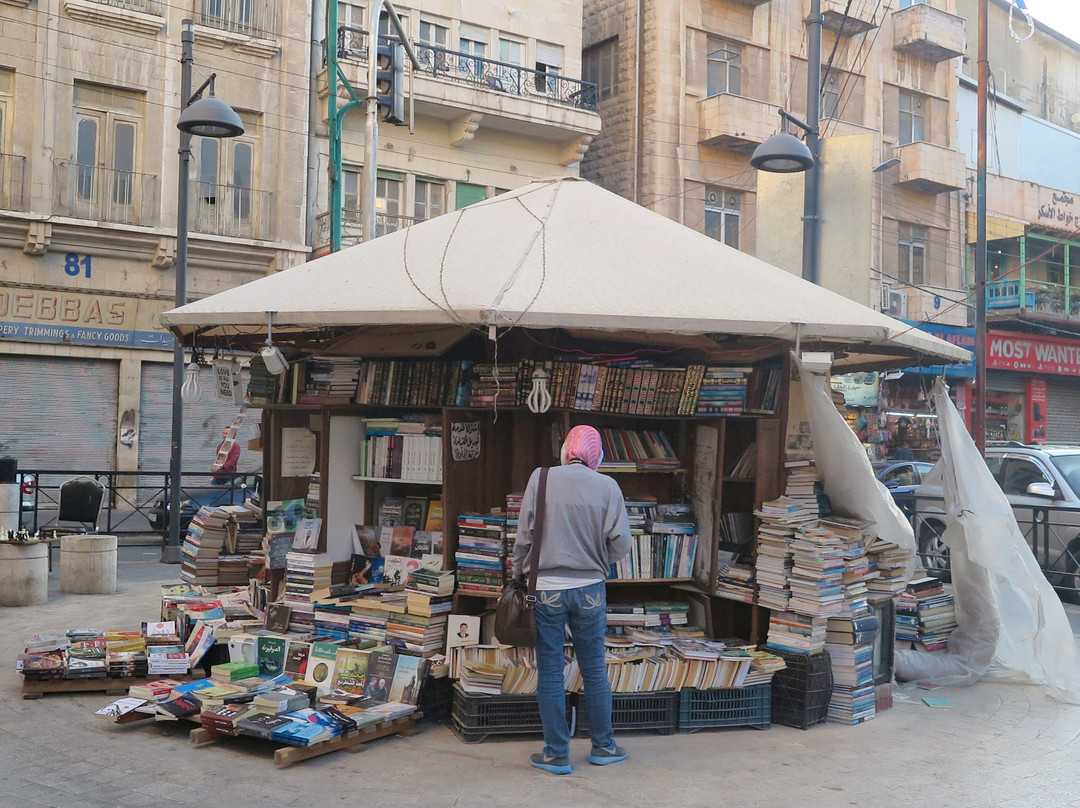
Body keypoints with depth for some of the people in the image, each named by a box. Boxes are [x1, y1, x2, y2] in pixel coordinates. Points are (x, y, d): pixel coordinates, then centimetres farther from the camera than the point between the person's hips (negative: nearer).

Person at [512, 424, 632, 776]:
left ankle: (557, 753, 13)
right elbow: (620, 543, -5)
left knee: (550, 672, 7)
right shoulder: (607, 486, -4)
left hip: (545, 588, -1)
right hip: (590, 589, 1)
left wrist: (518, 575, 9)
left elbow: (524, 536, -4)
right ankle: (603, 746, 25)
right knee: (594, 670, 14)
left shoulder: (541, 478, -5)